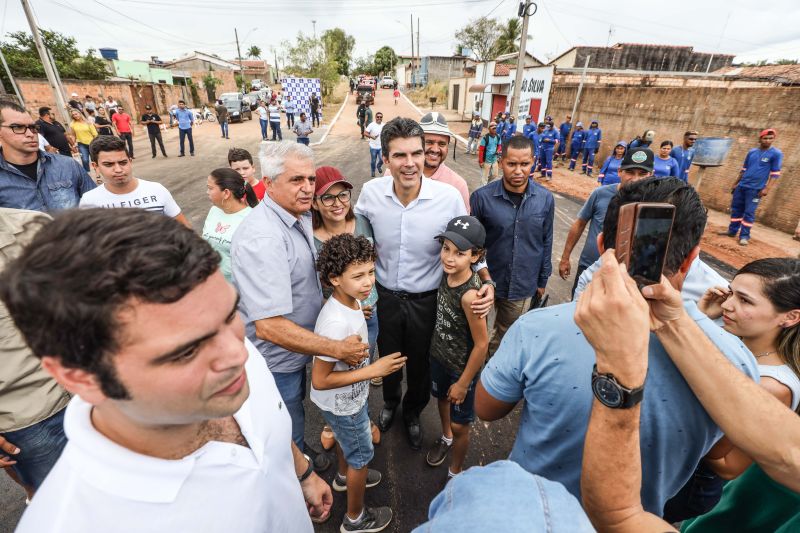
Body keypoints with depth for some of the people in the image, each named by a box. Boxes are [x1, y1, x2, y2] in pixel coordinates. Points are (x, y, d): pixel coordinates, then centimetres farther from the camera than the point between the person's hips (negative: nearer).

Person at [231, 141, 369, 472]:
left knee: (296, 404, 33)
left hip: (298, 343, 9)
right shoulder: (262, 239, -34)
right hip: (276, 359, -9)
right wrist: (339, 349, -31)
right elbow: (270, 326, -38)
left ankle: (300, 451, 60)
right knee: (288, 427, 20)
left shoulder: (300, 215, -3)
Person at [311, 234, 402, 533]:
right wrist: (374, 370, -32)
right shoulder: (337, 323, -40)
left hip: (347, 398, 7)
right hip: (342, 404, -7)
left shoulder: (351, 300, -14)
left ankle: (345, 476, 64)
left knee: (345, 439, 33)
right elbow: (319, 381, -32)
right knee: (361, 455, 17)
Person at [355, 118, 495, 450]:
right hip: (385, 295, 2)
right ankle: (390, 401, 60)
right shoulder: (371, 192, -15)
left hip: (427, 299, -1)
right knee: (387, 357, 25)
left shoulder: (449, 197, -20)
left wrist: (487, 282, -16)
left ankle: (413, 412, 54)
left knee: (420, 363, 21)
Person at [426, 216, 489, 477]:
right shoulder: (447, 274, -13)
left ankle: (455, 473, 44)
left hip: (462, 367, -7)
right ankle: (446, 438, 62)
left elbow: (481, 344, -25)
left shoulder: (470, 295, -34)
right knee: (442, 398, 31)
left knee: (460, 425, 15)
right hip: (439, 355, 7)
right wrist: (436, 349, 14)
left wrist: (463, 383, -14)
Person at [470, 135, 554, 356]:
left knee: (507, 335, 23)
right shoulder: (482, 197, -15)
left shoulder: (545, 199, -6)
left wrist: (542, 281, 11)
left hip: (523, 287, 3)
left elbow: (546, 242, 5)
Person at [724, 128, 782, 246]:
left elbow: (775, 174, -6)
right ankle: (732, 231, 19)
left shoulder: (776, 154, -3)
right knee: (736, 208, 9)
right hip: (741, 186, 5)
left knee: (749, 212, -5)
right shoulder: (752, 152, 9)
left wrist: (767, 189, -15)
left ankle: (744, 236, -1)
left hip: (755, 189, -5)